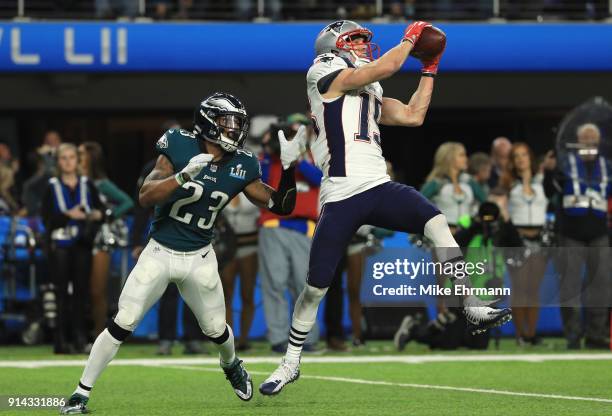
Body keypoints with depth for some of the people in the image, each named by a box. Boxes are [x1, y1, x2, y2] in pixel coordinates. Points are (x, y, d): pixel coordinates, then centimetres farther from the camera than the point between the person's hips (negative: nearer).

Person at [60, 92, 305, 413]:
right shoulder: (180, 148, -16)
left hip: (199, 259, 3)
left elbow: (281, 206, 0)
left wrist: (289, 167, -13)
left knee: (216, 329, 13)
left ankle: (231, 365, 49)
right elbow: (145, 197, -24)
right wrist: (184, 176, -37)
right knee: (123, 323, -11)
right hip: (160, 252, -3)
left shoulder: (242, 167, -5)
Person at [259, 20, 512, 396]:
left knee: (437, 223, -20)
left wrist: (430, 69, 21)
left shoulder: (370, 93, 23)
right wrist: (411, 37, 4)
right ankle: (291, 363, 17)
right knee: (315, 287, 0)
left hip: (380, 188, 6)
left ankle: (474, 310, -19)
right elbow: (385, 68, -10)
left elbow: (413, 115, 20)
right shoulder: (324, 73, 0)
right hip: (341, 197, -5)